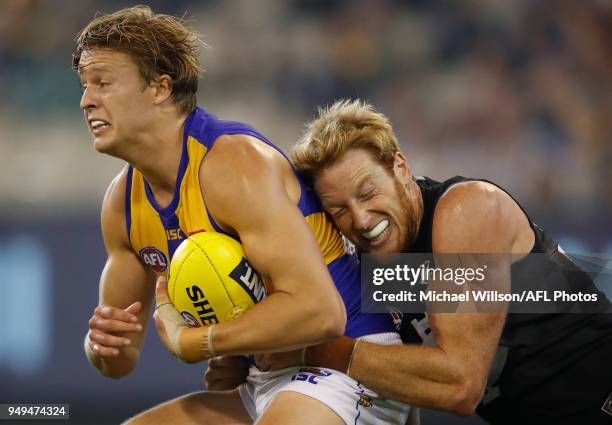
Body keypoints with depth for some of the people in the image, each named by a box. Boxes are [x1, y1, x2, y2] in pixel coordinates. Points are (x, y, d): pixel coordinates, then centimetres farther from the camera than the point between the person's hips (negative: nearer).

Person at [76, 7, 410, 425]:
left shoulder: (235, 163, -20)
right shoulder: (123, 201, 6)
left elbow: (319, 311, -30)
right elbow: (120, 360, 14)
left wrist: (189, 341, -20)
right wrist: (104, 345, -11)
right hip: (269, 379, 9)